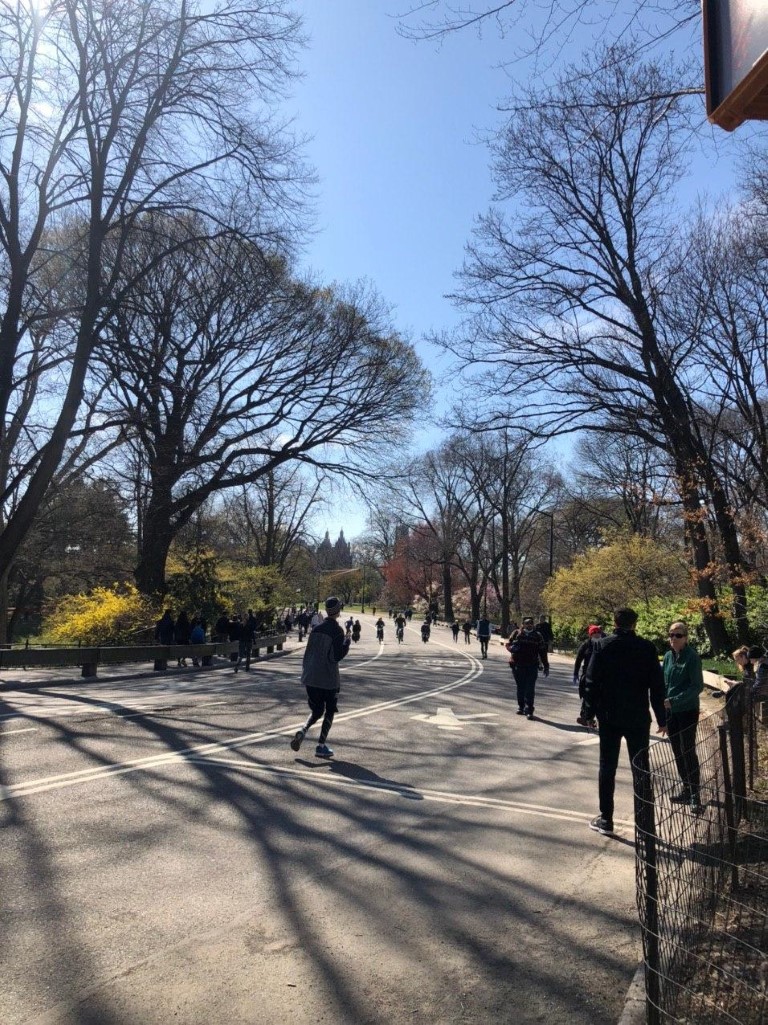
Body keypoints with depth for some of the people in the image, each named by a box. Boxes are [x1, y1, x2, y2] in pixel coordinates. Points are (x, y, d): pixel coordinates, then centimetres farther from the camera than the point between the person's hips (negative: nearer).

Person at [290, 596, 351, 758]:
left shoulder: (316, 629, 5)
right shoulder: (337, 631, -12)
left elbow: (308, 652, 10)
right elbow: (337, 656, -16)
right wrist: (347, 642, -3)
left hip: (310, 677, 5)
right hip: (329, 678, -5)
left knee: (317, 710, 17)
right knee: (329, 711, 10)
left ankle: (303, 730, -9)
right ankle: (321, 746, 7)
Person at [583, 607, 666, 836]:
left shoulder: (603, 646, -4)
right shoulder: (647, 648, -2)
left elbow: (592, 682, -6)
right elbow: (657, 686, -1)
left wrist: (590, 712, 2)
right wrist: (661, 718, 6)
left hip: (609, 717, 0)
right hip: (638, 718, 1)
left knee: (607, 767, 7)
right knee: (641, 768, 11)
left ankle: (606, 819, 9)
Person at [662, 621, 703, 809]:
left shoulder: (692, 657, -13)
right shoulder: (668, 656, 5)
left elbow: (698, 686, -16)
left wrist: (674, 701, -22)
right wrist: (663, 707, 8)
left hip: (687, 712, -6)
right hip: (671, 712, 6)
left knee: (688, 752, -2)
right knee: (678, 752, 13)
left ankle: (695, 794, 9)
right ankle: (686, 789, 26)